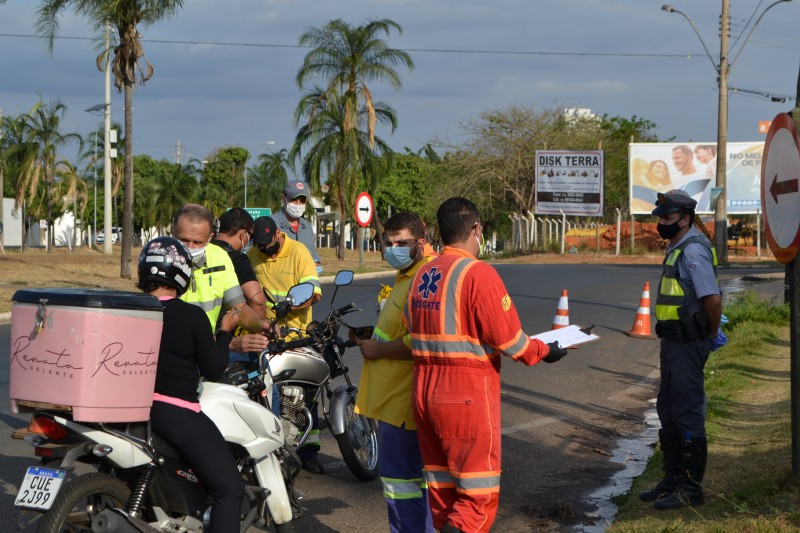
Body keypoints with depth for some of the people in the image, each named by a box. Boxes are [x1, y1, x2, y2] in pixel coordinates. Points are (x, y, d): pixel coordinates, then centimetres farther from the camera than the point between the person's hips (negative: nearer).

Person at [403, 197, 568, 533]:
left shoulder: (422, 275, 8)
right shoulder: (478, 274, -13)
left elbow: (414, 333, 9)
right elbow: (507, 338, -13)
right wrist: (543, 351, 4)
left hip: (424, 391, 7)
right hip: (468, 393, -7)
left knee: (443, 490, 15)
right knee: (478, 496, -1)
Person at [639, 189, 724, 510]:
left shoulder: (693, 250, -18)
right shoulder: (676, 249, 14)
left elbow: (713, 299, -25)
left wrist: (712, 336, -11)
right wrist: (710, 332, 17)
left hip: (689, 345, -11)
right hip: (672, 342, 11)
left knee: (688, 414, -6)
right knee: (668, 411, 17)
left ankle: (691, 487, 0)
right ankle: (673, 479, 27)